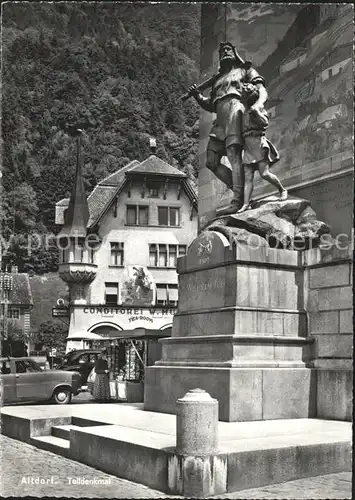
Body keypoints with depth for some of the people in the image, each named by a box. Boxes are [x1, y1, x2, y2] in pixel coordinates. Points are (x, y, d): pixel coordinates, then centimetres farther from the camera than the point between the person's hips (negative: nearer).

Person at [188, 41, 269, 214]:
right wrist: (197, 96, 10)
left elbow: (262, 91, 5)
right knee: (212, 162, -5)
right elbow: (211, 106, 29)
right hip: (220, 118, 7)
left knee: (234, 155, -24)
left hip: (235, 108, -7)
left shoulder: (245, 70, 19)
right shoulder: (218, 78, 34)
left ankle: (237, 201, -33)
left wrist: (258, 104, -18)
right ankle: (240, 190, -2)